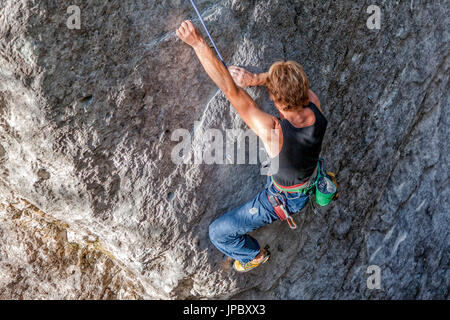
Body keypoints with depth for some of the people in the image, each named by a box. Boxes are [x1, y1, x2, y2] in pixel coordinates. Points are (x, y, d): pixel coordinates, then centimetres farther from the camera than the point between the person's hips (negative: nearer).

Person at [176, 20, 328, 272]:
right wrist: (254, 79, -17)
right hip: (312, 182, 6)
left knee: (218, 233, 9)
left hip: (282, 200, -6)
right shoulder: (315, 107, -27)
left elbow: (230, 90, -47)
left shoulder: (273, 131, -45)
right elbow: (294, 81, -6)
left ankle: (255, 255, 40)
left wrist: (198, 43, -47)